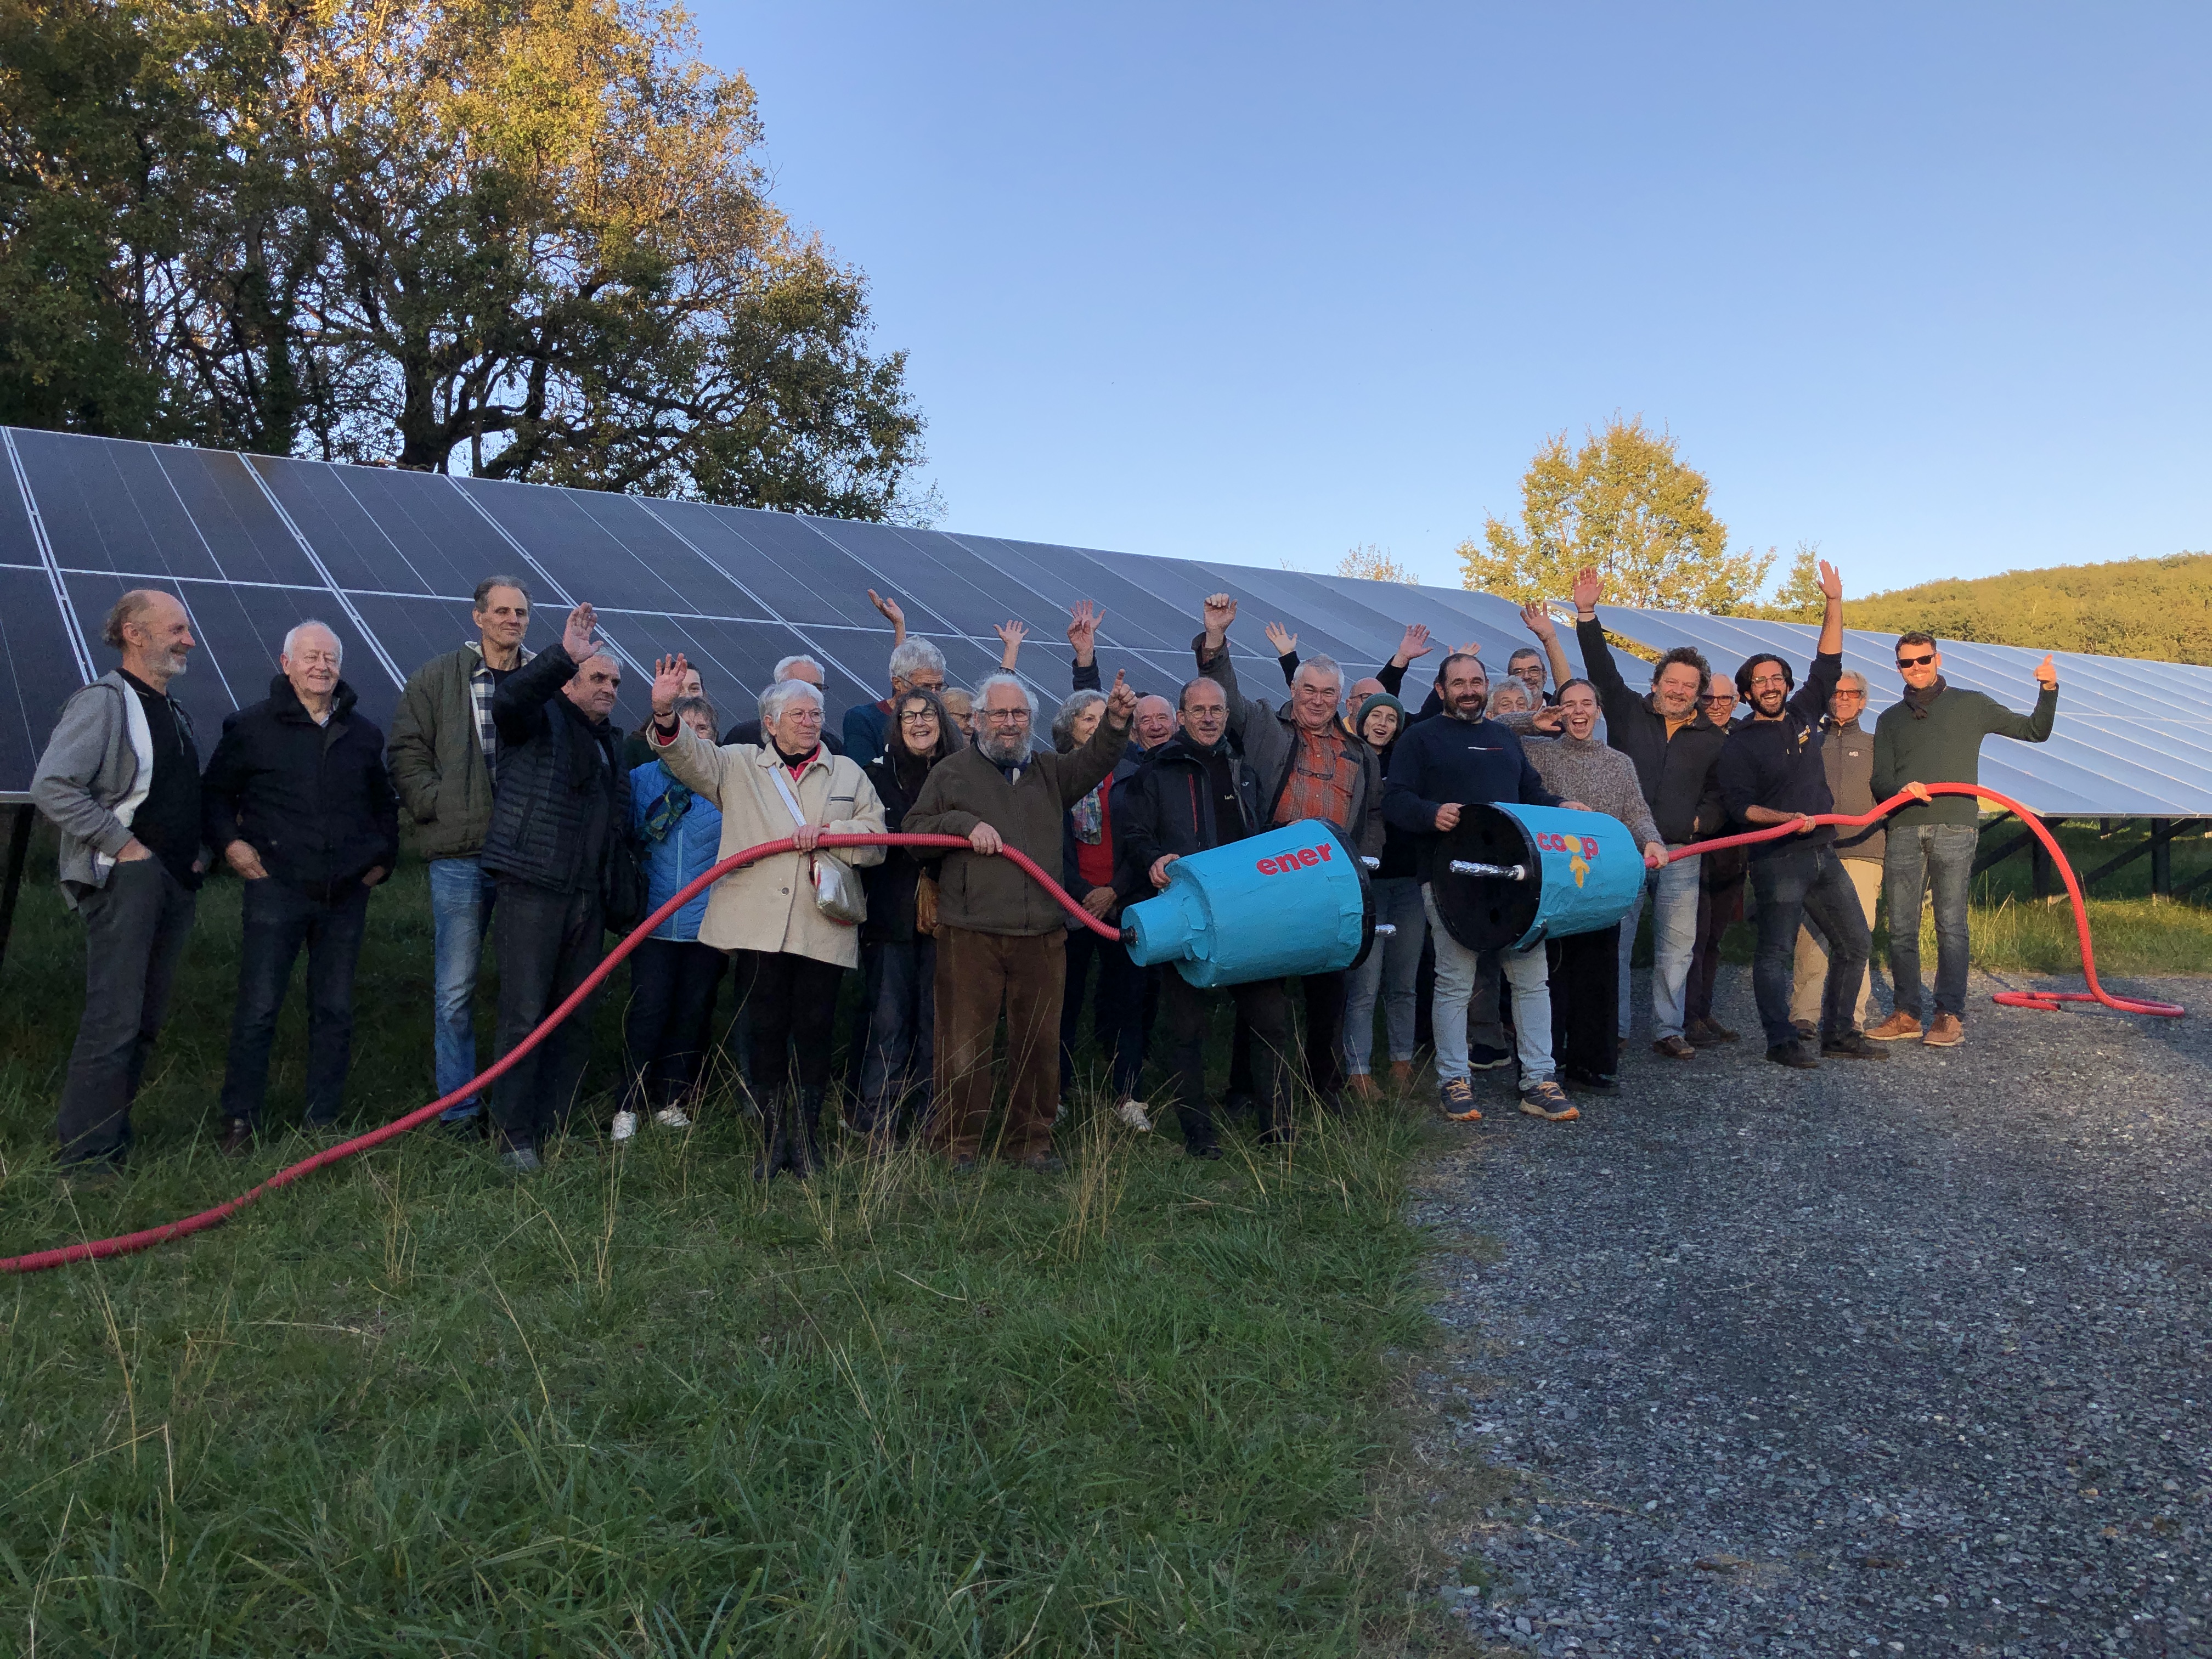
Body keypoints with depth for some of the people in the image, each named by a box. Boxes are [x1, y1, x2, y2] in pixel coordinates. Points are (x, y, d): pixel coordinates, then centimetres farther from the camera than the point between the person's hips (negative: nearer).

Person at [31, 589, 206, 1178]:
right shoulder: (104, 701, -9)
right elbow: (52, 787, -18)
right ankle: (87, 1157, -1)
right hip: (124, 883, -8)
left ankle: (115, 1138, 21)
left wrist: (199, 854, 12)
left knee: (146, 1023, 12)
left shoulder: (176, 713, 18)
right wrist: (123, 845, -16)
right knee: (114, 1023, -9)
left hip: (174, 885, 8)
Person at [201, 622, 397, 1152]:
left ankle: (323, 1122, 17)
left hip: (346, 895, 3)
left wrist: (383, 857, 14)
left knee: (334, 1011, 8)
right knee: (257, 1009, -1)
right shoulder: (252, 726, 2)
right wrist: (229, 843, -5)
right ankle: (241, 1121, 11)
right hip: (276, 888, -3)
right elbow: (214, 792, 9)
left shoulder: (363, 735, 12)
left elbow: (385, 805, 25)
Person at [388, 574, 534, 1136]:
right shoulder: (436, 679, 6)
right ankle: (459, 1108, 12)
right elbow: (407, 756, 6)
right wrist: (441, 809, -6)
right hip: (462, 855, -1)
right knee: (455, 988, 2)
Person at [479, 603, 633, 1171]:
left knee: (574, 1018, 9)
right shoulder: (543, 720, 0)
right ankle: (514, 1137, 2)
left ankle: (555, 1126, 18)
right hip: (532, 892, -7)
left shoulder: (609, 742, 22)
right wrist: (563, 654, -32)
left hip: (586, 899, 7)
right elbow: (507, 700, -23)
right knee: (524, 1016, -5)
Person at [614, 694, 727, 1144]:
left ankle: (671, 1100, 20)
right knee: (648, 1009, -4)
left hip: (708, 922, 1)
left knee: (693, 1013, 7)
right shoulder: (641, 779, 4)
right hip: (654, 919, 0)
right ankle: (631, 1104, 7)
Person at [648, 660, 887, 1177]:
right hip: (760, 924, 0)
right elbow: (688, 756, -1)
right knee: (766, 1029, 2)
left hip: (824, 928, 1)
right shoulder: (739, 765, 16)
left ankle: (806, 1140, 13)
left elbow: (876, 839, 10)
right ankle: (772, 1139, 13)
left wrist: (827, 833, -7)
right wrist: (666, 715, -20)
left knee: (814, 1031, 2)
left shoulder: (848, 773, 17)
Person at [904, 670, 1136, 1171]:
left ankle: (1029, 1139, 19)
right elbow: (914, 829, 7)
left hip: (1042, 933, 3)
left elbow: (1094, 762, 1)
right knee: (965, 1040, -1)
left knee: (1039, 1041, 7)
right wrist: (964, 823, -8)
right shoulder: (952, 773, 9)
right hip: (970, 932, -3)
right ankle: (958, 1142, 11)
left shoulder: (1050, 769, 17)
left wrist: (1116, 722, -16)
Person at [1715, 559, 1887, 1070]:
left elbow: (1827, 664, 11)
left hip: (1823, 853, 7)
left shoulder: (1803, 714, 11)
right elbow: (1740, 806, -11)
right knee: (1776, 951, -5)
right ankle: (1781, 1042, 0)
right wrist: (1786, 818, -25)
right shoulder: (1740, 744, -5)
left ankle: (1838, 1033, 19)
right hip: (1778, 859, -7)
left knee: (1855, 943, 10)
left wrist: (1835, 605, 2)